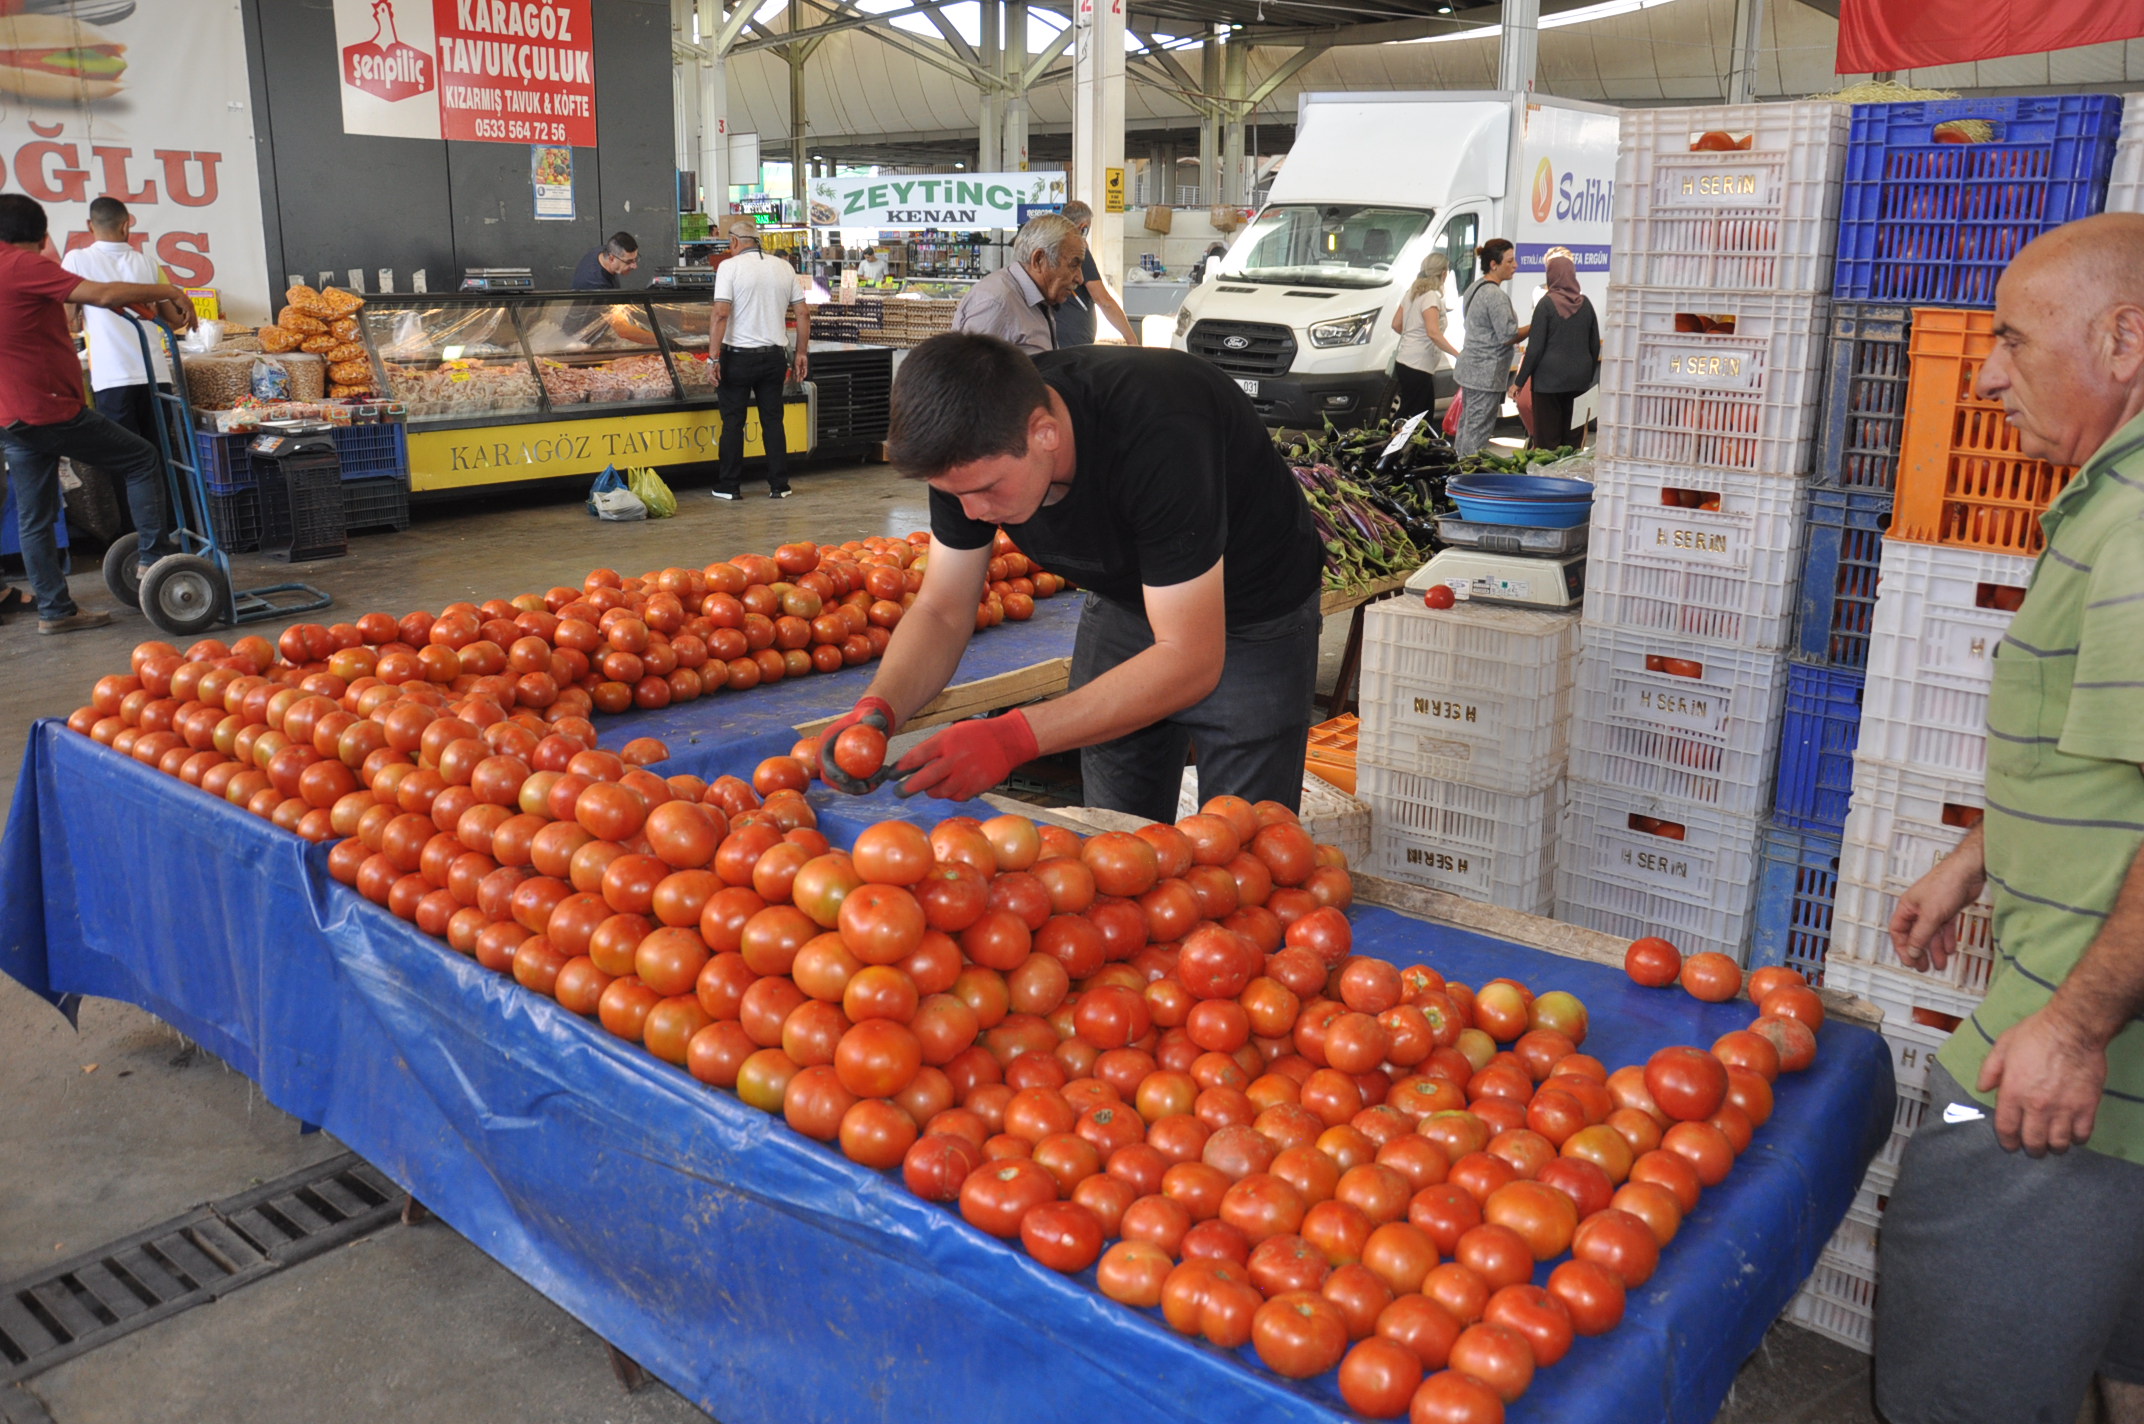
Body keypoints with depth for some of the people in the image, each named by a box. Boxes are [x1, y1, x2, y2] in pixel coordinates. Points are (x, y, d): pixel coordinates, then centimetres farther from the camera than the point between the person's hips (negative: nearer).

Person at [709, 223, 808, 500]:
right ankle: (779, 485, 11)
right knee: (773, 420, 10)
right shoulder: (784, 268, 7)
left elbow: (720, 314, -15)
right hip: (775, 355, 4)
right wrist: (802, 352, 14)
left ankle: (729, 486, 9)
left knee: (733, 421, 4)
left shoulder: (730, 267, -7)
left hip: (739, 355, -4)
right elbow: (803, 313, 7)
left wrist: (714, 357, -14)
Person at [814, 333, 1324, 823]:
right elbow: (942, 611, -10)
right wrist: (877, 708, -31)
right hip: (1122, 606, 5)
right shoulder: (971, 450, -20)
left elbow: (1191, 662, -37)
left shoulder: (1157, 436, -39)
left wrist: (1012, 737, -44)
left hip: (1253, 624, -5)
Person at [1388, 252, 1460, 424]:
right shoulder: (1431, 297, -15)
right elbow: (1433, 333, -25)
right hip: (1418, 367, -10)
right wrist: (1457, 354, -27)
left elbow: (1396, 325, 17)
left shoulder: (1412, 292, 12)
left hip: (1404, 362, 10)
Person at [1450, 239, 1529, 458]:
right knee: (1478, 432, -5)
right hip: (1486, 374, -10)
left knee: (1466, 426, 15)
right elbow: (1508, 336, -19)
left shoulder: (1475, 288, 14)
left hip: (1470, 369, 10)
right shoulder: (1496, 295, -17)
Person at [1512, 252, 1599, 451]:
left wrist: (1520, 381, -7)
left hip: (1549, 376, -5)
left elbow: (1535, 348, -12)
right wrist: (1588, 376, 23)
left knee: (1546, 436, -1)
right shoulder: (1585, 303, 6)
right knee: (1565, 429, 15)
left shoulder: (1547, 303, -9)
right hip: (1577, 378, 5)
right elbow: (1595, 345, 11)